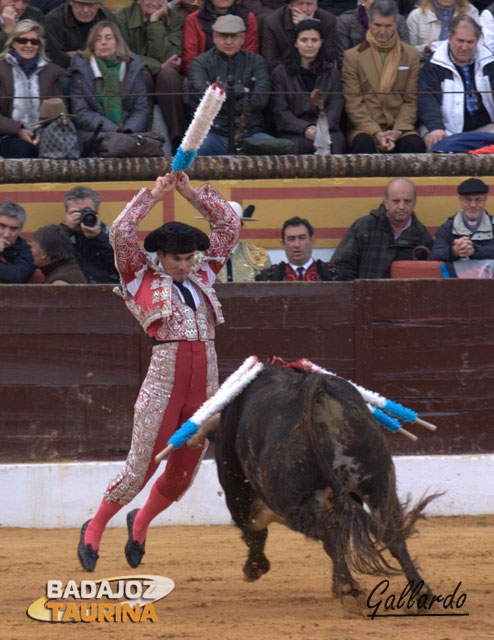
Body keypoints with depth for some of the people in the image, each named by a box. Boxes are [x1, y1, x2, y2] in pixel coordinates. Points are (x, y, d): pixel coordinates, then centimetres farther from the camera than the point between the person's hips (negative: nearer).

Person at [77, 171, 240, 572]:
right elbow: (121, 234, -8)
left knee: (184, 472, 9)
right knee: (142, 466, -6)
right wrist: (154, 196, -2)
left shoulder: (203, 276, 16)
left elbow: (229, 226, 18)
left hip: (206, 383, 5)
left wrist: (193, 195, 11)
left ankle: (141, 523, 34)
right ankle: (95, 529, 13)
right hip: (164, 381, -5)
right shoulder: (143, 279, 5)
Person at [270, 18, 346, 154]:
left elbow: (335, 107, 8)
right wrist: (305, 129, -14)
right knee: (300, 145, -37)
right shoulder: (280, 73, 13)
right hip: (292, 131, -1)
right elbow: (280, 111, 2)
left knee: (336, 143, -34)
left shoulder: (332, 73, 20)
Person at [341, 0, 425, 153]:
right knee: (364, 143, -36)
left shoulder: (410, 55, 13)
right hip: (364, 129, -1)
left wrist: (398, 131, -9)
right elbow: (353, 103, 0)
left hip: (399, 127, 1)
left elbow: (411, 101, 8)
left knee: (414, 144, -32)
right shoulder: (352, 57, 7)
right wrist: (375, 133, -14)